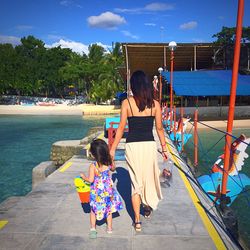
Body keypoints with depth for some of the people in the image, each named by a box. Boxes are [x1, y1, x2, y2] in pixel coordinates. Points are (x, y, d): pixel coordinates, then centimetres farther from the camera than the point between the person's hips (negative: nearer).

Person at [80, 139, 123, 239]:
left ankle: (93, 228, 13)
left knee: (94, 210, 17)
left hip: (97, 191, -4)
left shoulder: (93, 166, -22)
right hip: (108, 190, 4)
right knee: (108, 208, 20)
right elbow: (113, 168, 12)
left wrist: (83, 176, -4)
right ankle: (109, 228, 30)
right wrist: (111, 159, 15)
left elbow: (90, 180, -21)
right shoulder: (109, 162, -9)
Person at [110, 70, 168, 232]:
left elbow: (121, 128, -5)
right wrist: (164, 148, 15)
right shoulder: (155, 104, 0)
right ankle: (148, 207, 44)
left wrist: (113, 149, 3)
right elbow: (159, 128, 3)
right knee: (149, 177, 23)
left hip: (132, 146, -1)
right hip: (149, 145, 2)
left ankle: (137, 220, 17)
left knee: (136, 181, 11)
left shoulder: (127, 103, -5)